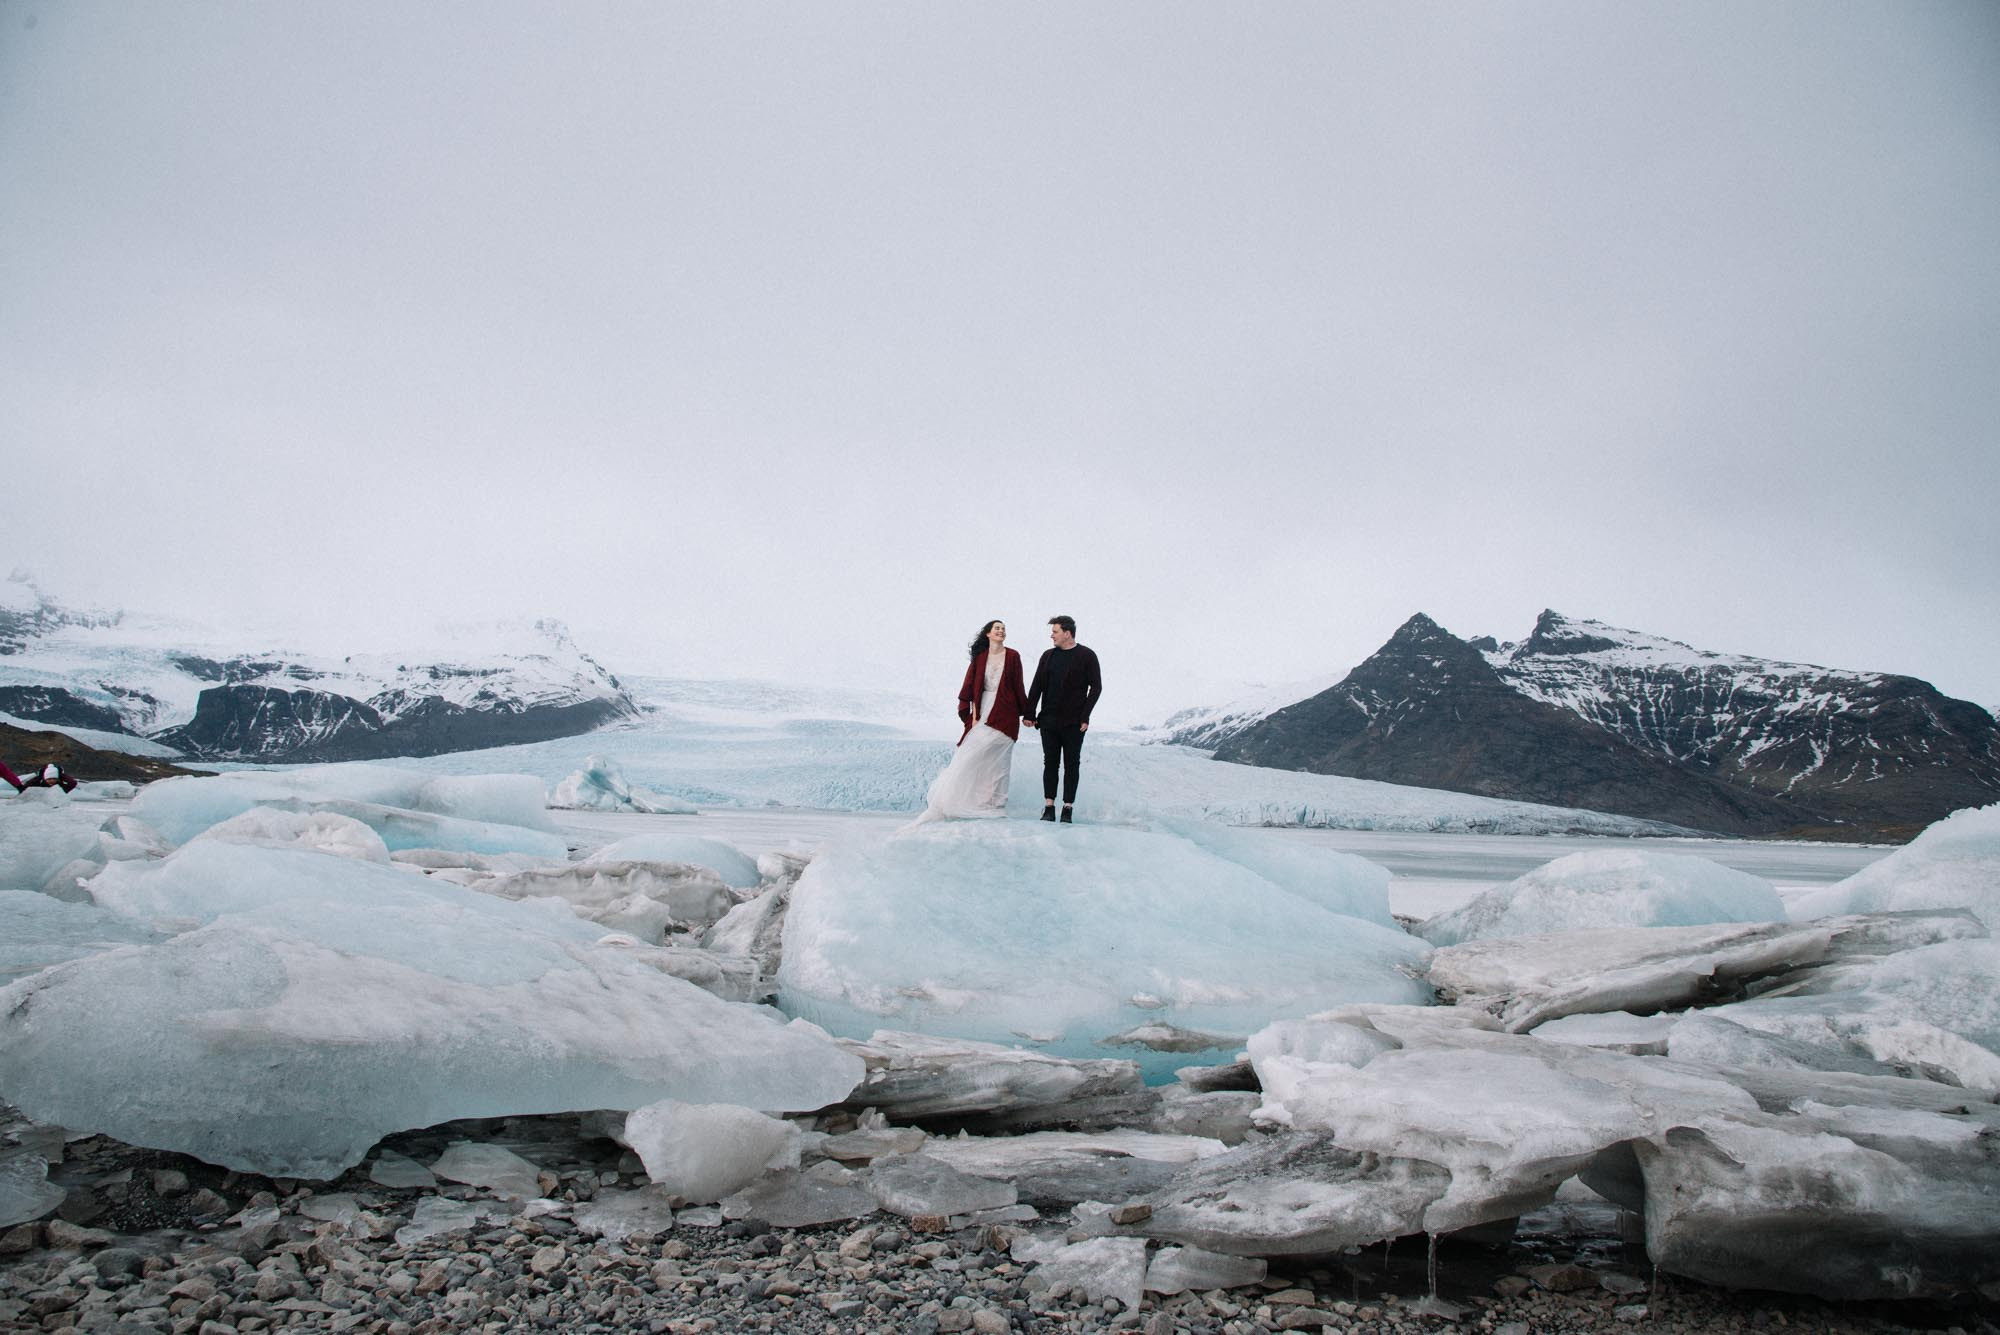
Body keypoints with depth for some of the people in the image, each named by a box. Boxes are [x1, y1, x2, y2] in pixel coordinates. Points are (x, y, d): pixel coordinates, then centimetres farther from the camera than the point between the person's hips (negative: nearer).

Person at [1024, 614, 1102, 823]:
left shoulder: (1086, 656, -1)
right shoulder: (1048, 655, 12)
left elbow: (1096, 687, -3)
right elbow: (1037, 686, 13)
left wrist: (1085, 716, -9)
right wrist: (1029, 713, 5)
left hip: (1073, 723, -4)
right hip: (1049, 721, 4)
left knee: (1071, 765, 1)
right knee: (1050, 764, 4)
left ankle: (1067, 809, 6)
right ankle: (1049, 807, 8)